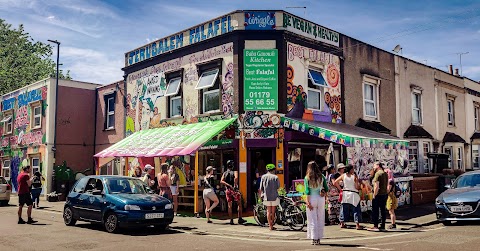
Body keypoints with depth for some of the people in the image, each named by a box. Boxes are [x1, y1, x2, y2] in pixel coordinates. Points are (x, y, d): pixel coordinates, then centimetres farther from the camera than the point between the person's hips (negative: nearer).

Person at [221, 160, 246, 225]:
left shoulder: (224, 173, 9)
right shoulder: (234, 172, -3)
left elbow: (221, 181, -6)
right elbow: (236, 178, -27)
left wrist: (228, 185, -12)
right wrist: (235, 185, -18)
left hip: (228, 190, 4)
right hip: (234, 190, -4)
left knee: (229, 206, 7)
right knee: (239, 204, 7)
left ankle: (231, 220, 6)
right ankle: (240, 219, 4)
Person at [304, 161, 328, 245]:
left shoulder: (307, 178, -4)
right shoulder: (321, 177, 3)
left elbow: (307, 191, -9)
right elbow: (326, 189, 5)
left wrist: (308, 202, -8)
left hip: (312, 199, -2)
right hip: (321, 199, 2)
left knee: (312, 220, 4)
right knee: (320, 219, 11)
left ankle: (314, 239, 5)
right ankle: (319, 239, 17)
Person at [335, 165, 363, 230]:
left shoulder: (343, 175, 1)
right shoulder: (354, 176, -11)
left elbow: (336, 182, 2)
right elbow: (357, 187, -14)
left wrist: (340, 189, 7)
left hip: (345, 194, 5)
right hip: (353, 195, -4)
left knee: (344, 209, 14)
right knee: (356, 210, 2)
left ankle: (342, 224, 20)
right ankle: (357, 225, 0)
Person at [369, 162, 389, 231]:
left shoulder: (378, 173, -13)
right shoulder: (385, 174, 14)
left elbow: (376, 186, -19)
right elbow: (387, 184, 18)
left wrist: (374, 195, -15)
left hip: (378, 195, -8)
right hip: (385, 194, 8)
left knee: (375, 211, -3)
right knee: (383, 210, 10)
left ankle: (375, 226, -4)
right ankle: (383, 226, 14)